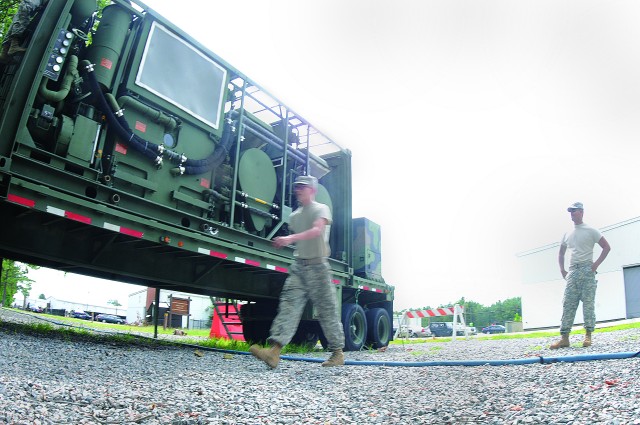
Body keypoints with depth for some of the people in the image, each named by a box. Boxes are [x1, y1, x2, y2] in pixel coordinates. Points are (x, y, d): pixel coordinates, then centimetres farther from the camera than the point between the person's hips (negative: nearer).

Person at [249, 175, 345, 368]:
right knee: (289, 305, -10)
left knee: (327, 311, 2)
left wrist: (290, 238, -31)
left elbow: (317, 230, -20)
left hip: (318, 265, -5)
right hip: (298, 265, 5)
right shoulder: (294, 216, 18)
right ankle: (274, 351, -20)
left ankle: (338, 353, 16)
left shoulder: (321, 209, -1)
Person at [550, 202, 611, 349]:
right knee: (568, 304, -2)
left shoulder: (591, 231, 3)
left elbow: (606, 247, 0)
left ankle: (588, 335, 3)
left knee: (588, 303, -4)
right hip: (572, 271, 5)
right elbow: (561, 253, 27)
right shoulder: (567, 235, 18)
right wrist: (562, 270, 15)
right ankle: (564, 337, -4)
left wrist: (596, 264, -8)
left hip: (587, 270, -4)